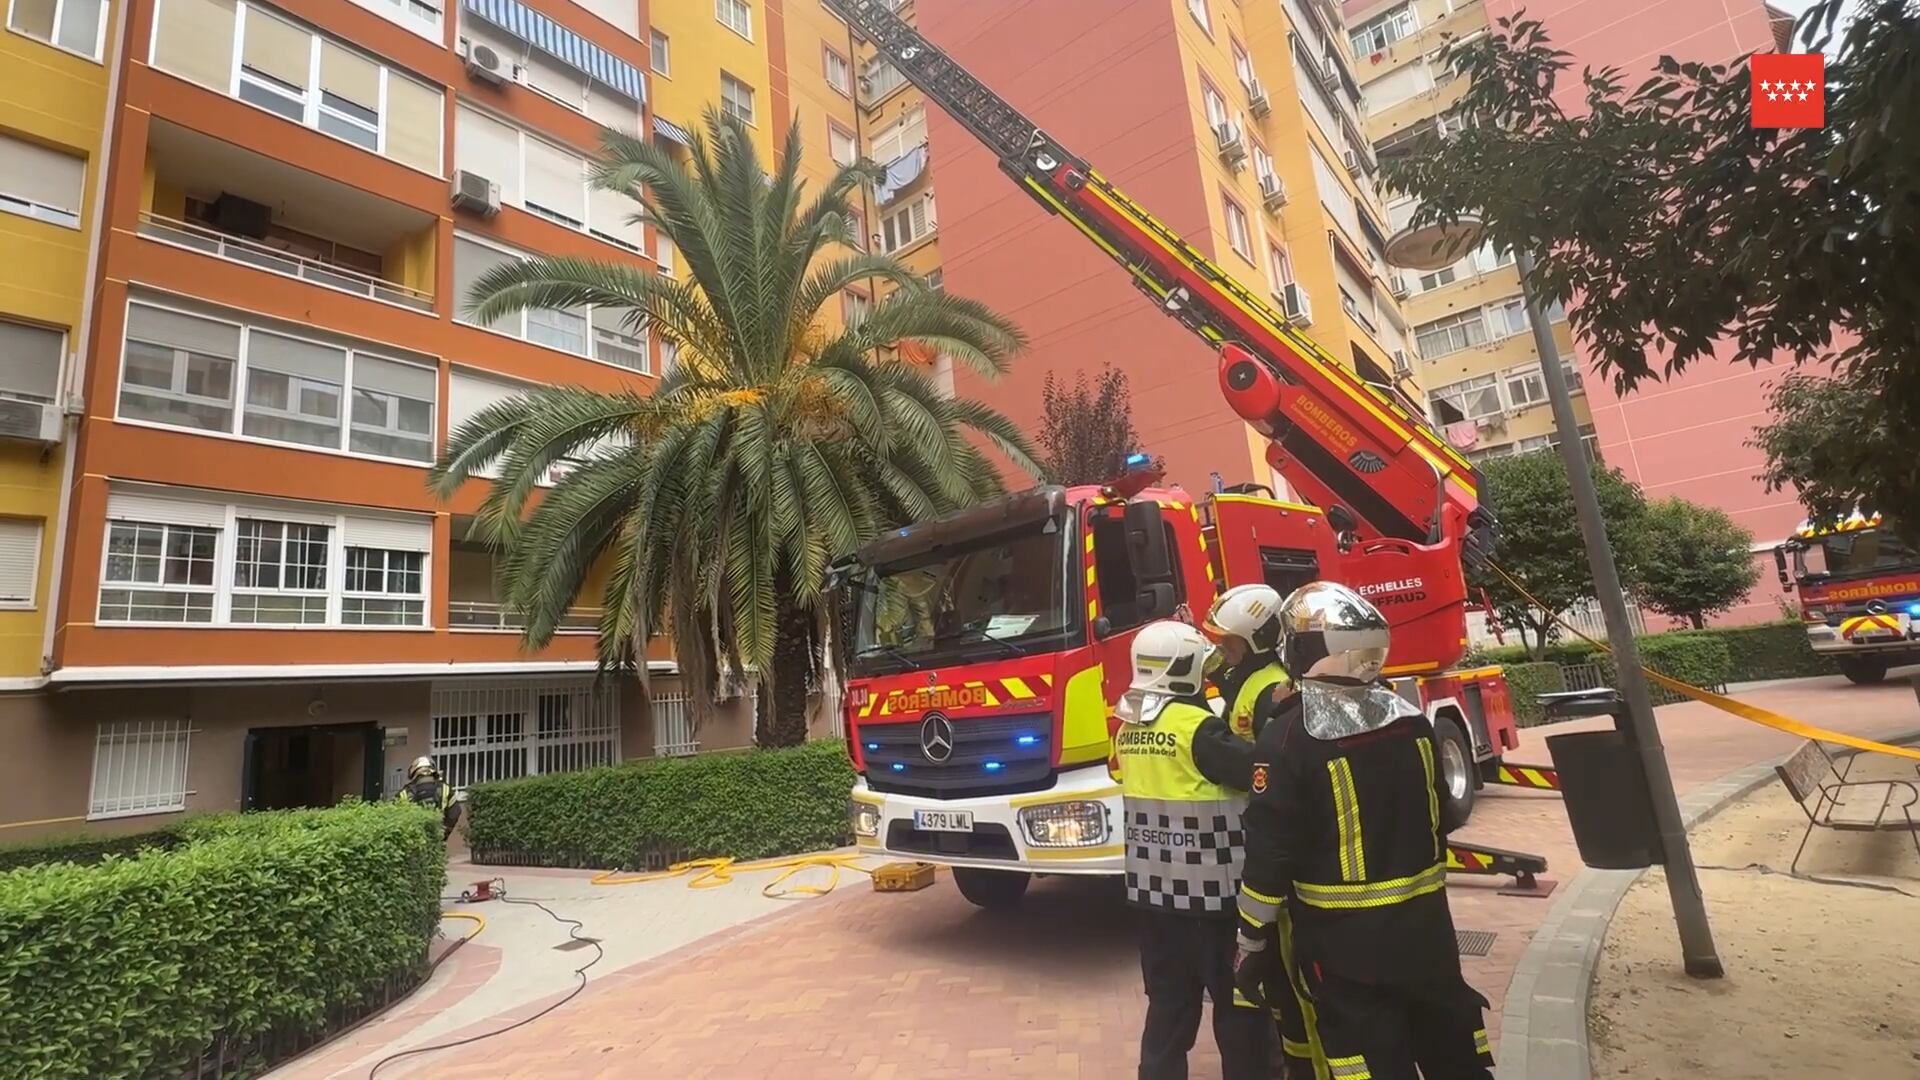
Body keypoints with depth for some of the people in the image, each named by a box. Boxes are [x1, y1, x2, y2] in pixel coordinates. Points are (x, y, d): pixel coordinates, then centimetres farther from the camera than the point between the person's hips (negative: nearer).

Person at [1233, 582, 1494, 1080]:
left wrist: (1251, 941, -5)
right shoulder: (1412, 722, -1)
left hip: (1344, 939, -5)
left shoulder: (1287, 739, -20)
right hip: (1424, 923, 6)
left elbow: (1271, 851, -17)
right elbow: (1438, 819, 11)